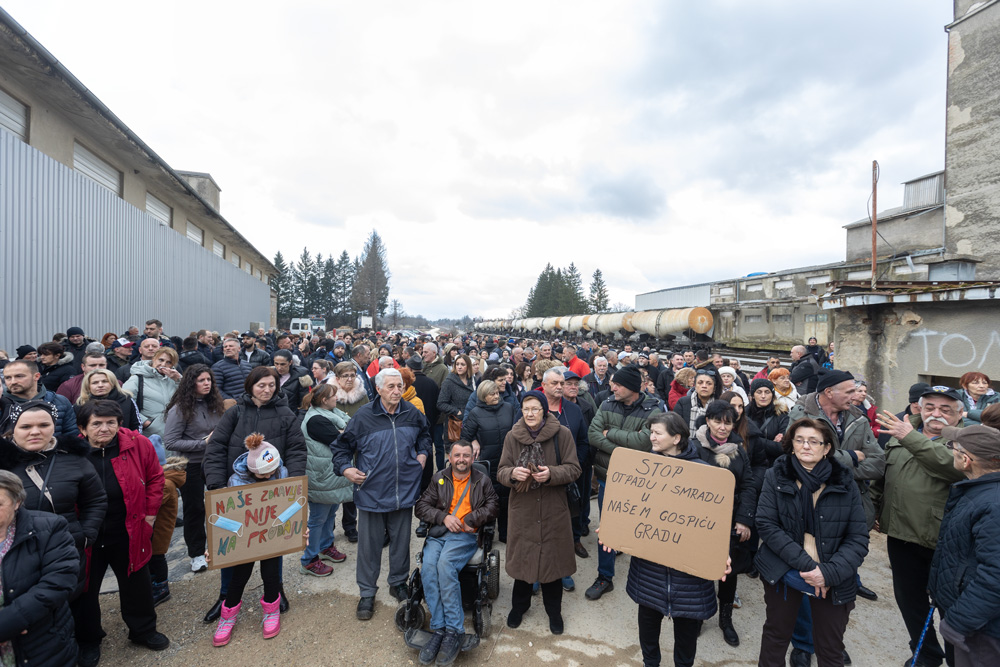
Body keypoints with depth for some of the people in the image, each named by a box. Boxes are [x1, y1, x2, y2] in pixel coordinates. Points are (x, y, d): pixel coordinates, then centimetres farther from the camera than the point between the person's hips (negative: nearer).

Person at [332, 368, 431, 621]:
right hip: (371, 493, -2)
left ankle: (398, 583, 39)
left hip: (404, 491, 3)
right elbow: (342, 446, 1)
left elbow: (425, 434, 20)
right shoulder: (363, 416, -10)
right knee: (370, 544, 10)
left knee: (401, 541, 17)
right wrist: (345, 468, -12)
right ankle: (367, 593, 30)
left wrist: (423, 453, 6)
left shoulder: (412, 413, -1)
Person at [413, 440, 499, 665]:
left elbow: (492, 507, 3)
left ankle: (453, 632, -22)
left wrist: (469, 520, -9)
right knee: (428, 566, -27)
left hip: (466, 535, -2)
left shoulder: (482, 480, 13)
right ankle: (439, 629, -20)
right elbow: (421, 506, 11)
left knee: (445, 563, -30)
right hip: (439, 532, 3)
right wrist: (444, 517, -5)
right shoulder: (439, 479, 16)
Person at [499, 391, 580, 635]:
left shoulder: (562, 434, -9)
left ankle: (554, 610, 35)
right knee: (521, 558, 13)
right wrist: (513, 473, -22)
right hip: (522, 507, 2)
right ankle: (519, 606, 38)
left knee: (552, 558, 11)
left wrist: (551, 473, -24)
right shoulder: (512, 436, -2)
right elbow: (501, 472, 0)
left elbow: (573, 469, -7)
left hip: (554, 509, -1)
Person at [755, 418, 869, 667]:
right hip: (784, 571, 0)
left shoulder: (845, 483, -6)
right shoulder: (776, 476, -8)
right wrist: (806, 564, -20)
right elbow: (766, 525, -13)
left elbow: (858, 539, -7)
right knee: (776, 633, 18)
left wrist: (829, 572, -20)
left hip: (834, 580, 1)